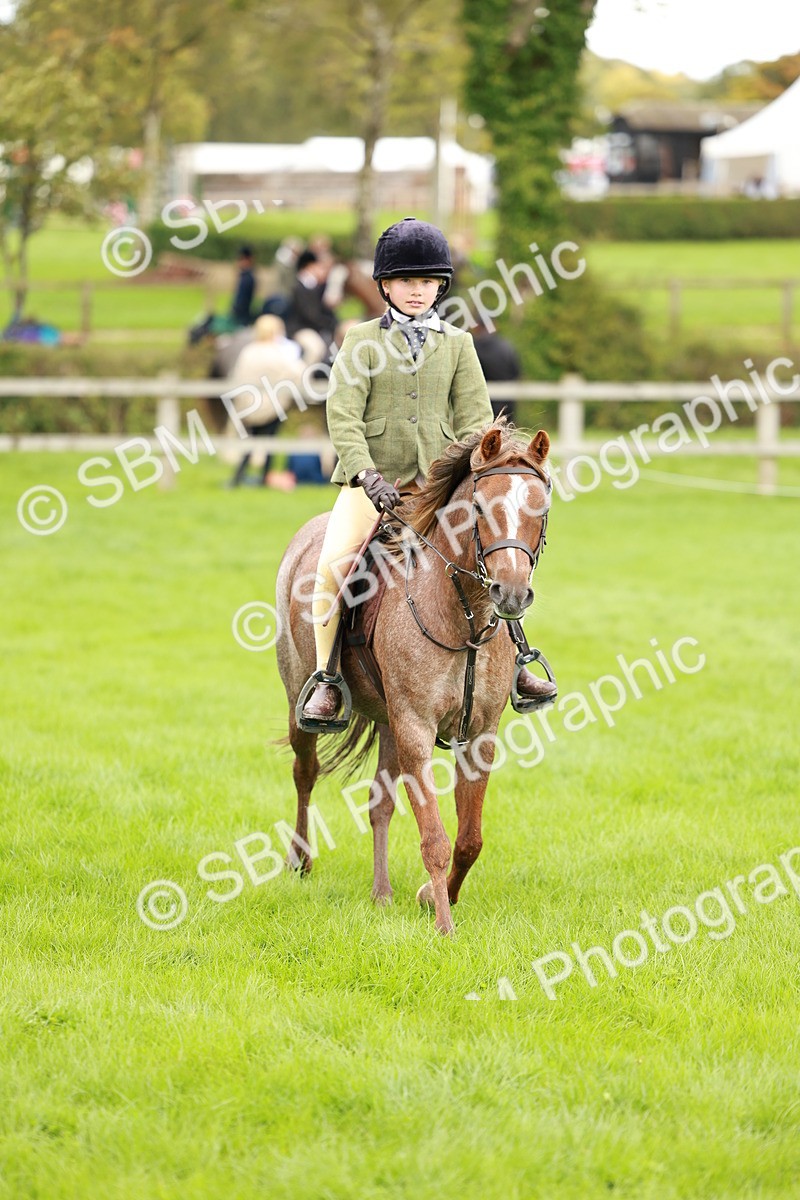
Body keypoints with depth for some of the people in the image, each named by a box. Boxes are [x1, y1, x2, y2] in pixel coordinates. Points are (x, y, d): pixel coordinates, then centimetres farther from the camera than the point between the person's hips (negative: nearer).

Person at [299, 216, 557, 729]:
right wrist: (366, 475, -18)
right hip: (373, 480, -3)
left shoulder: (458, 344, 10)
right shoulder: (363, 340, 2)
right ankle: (328, 678, -13)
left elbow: (475, 417, 7)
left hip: (438, 482, 3)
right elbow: (343, 414, -5)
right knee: (333, 561, -25)